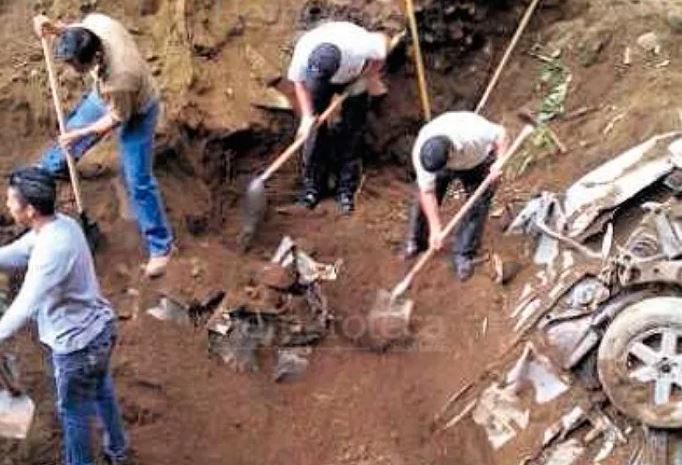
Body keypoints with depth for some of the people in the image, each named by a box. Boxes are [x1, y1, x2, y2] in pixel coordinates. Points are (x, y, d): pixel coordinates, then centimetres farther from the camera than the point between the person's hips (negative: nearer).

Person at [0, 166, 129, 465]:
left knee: (73, 412, 15)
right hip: (98, 328, 9)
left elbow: (25, 307, -33)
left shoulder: (53, 249, -34)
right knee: (101, 392, 30)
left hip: (76, 343, -9)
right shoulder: (62, 224, -6)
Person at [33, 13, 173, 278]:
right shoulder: (95, 22, -33)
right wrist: (54, 29, -20)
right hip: (104, 95, 7)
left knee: (137, 182, -2)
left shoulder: (121, 76, -47)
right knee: (70, 131, 29)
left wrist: (81, 134, -18)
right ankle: (46, 171, 63)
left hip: (135, 113, -7)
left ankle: (160, 247, 14)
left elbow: (117, 118, -26)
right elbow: (77, 32, -4)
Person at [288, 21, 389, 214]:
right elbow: (299, 81, -17)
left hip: (355, 78, -1)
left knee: (351, 131, -4)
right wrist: (307, 116, -20)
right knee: (314, 126, -4)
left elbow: (383, 40, -20)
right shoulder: (303, 52, -38)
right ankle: (312, 184, 9)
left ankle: (346, 189, 6)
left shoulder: (360, 46, -44)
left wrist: (372, 77, -12)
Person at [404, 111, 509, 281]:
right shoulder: (420, 153, -36)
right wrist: (435, 228, -26)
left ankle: (463, 256, 1)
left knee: (477, 206, -10)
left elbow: (500, 134, -25)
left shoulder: (473, 132, -46)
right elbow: (427, 193, -27)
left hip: (477, 162, -1)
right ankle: (416, 242, 22)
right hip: (446, 164, 2)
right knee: (424, 201, -3)